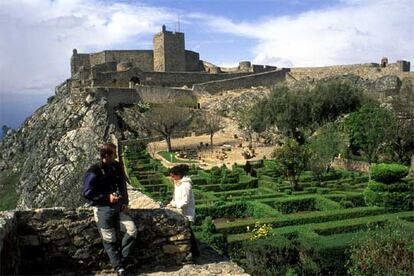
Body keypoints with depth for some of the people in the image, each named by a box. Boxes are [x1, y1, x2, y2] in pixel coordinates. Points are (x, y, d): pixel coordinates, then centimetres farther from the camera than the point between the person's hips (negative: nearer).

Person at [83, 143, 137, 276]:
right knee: (109, 240, 2)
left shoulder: (116, 167, 0)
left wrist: (125, 202, 1)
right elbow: (87, 194, -14)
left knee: (132, 230, -7)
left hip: (118, 206, 5)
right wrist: (107, 197, -20)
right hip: (102, 209, -5)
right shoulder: (93, 173, -17)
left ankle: (120, 257, 12)